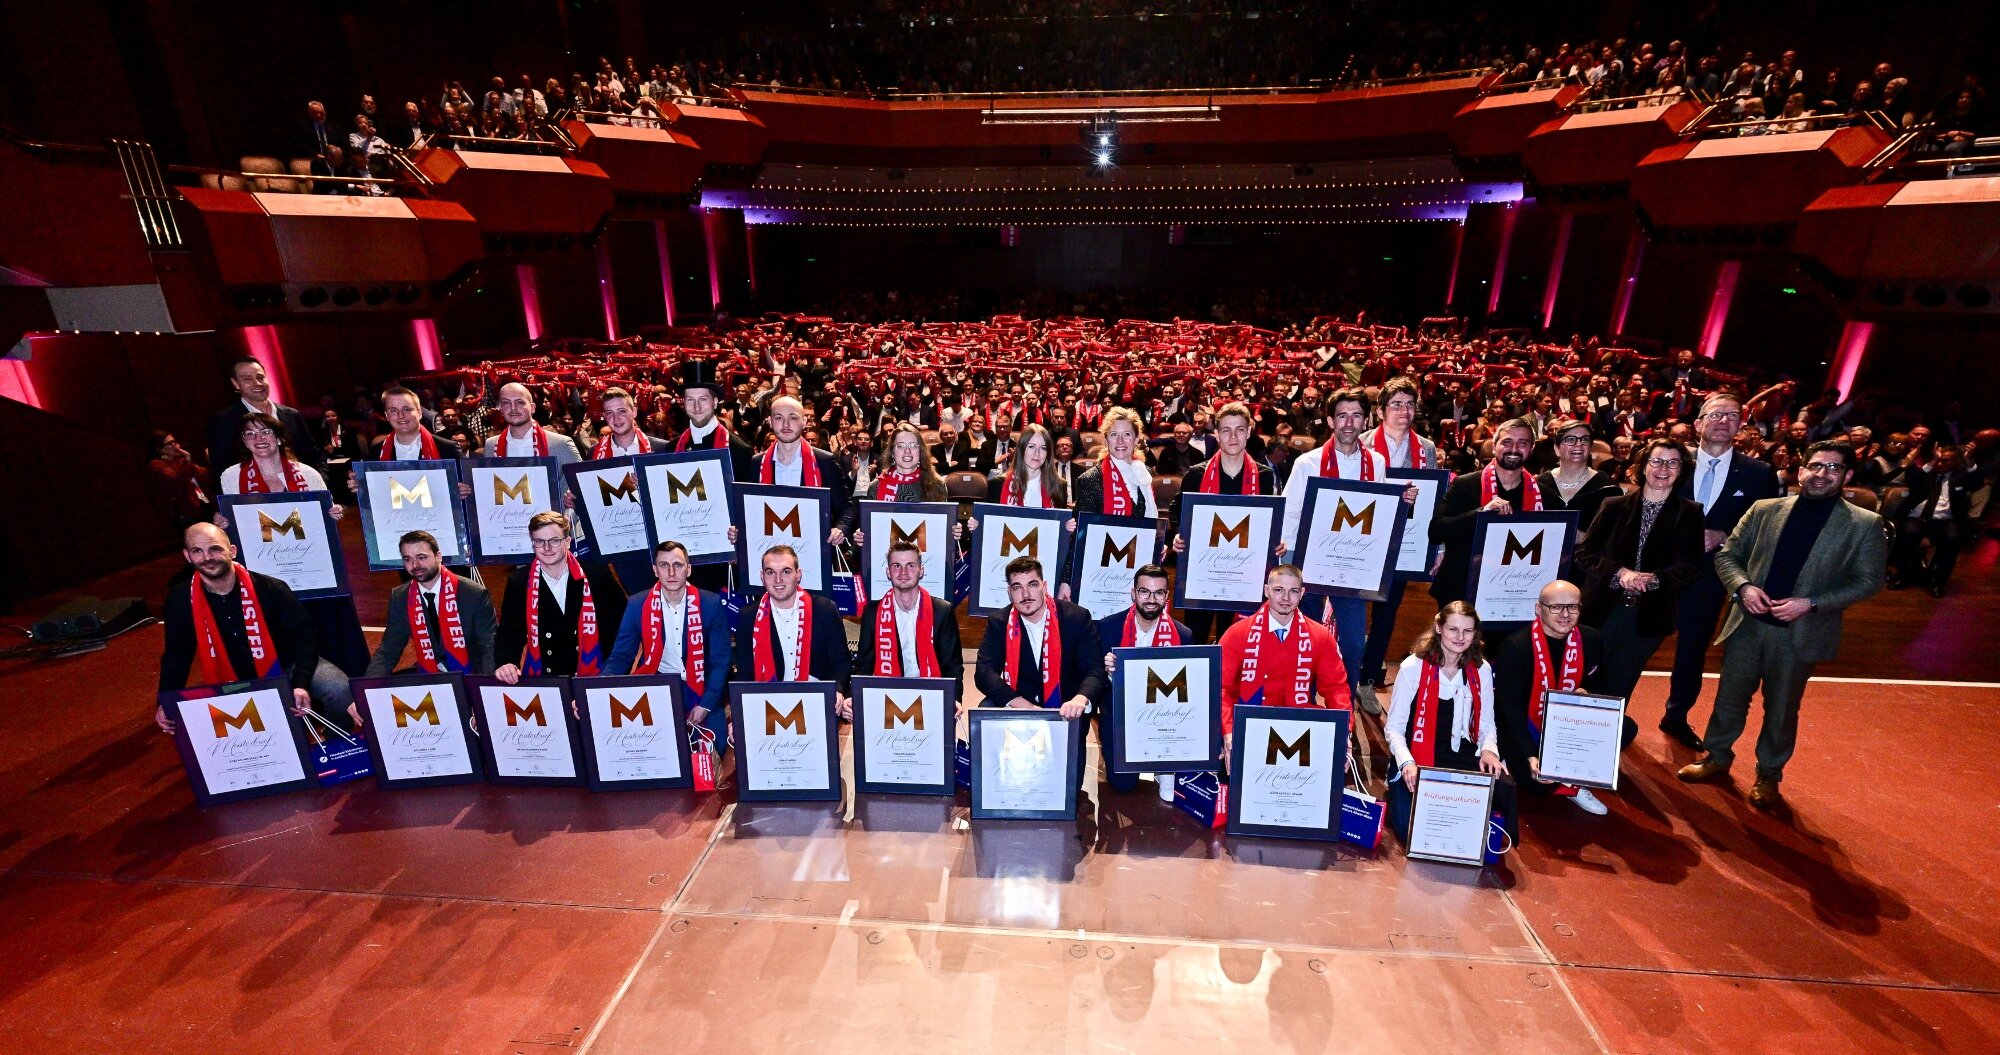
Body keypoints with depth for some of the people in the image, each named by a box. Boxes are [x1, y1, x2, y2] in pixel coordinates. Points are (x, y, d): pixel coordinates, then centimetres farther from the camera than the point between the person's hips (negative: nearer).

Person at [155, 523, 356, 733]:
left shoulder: (269, 588, -16)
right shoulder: (181, 600, -6)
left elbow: (305, 637, -13)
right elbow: (177, 654, 5)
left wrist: (301, 685, -27)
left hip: (286, 667, -3)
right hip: (234, 686, 3)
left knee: (341, 692, -26)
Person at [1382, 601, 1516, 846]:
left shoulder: (1482, 670, 5)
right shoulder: (1413, 666, -8)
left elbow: (1487, 724, 12)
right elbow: (1393, 727, -6)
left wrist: (1489, 749, -10)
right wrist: (1406, 763, -22)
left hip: (1464, 758, 4)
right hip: (1417, 760, -3)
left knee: (1504, 788, -28)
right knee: (1411, 827, -23)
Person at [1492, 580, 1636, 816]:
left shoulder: (1591, 641, -3)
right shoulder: (1514, 648, -20)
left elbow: (1597, 689, 10)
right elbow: (1510, 710, -22)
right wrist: (1530, 757, -32)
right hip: (1525, 733, -6)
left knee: (1626, 728, -16)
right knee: (1534, 780, -29)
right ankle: (1571, 786, 5)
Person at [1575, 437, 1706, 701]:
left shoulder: (1690, 514, 6)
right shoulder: (1614, 506, 5)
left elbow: (1692, 565, -3)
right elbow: (1584, 552, -1)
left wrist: (1654, 579, -21)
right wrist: (1620, 572, -18)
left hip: (1648, 617, 0)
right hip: (1602, 610, 0)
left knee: (1617, 691, 7)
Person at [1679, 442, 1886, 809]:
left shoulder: (1865, 524, -3)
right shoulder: (1764, 510, 2)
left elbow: (1868, 581, -4)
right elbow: (1727, 555, 5)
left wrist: (1811, 604, -16)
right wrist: (1743, 586, -13)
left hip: (1800, 632, -1)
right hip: (1747, 623, 2)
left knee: (1781, 709, 12)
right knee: (1730, 696, 13)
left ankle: (1768, 776, 30)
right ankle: (1717, 757, 31)